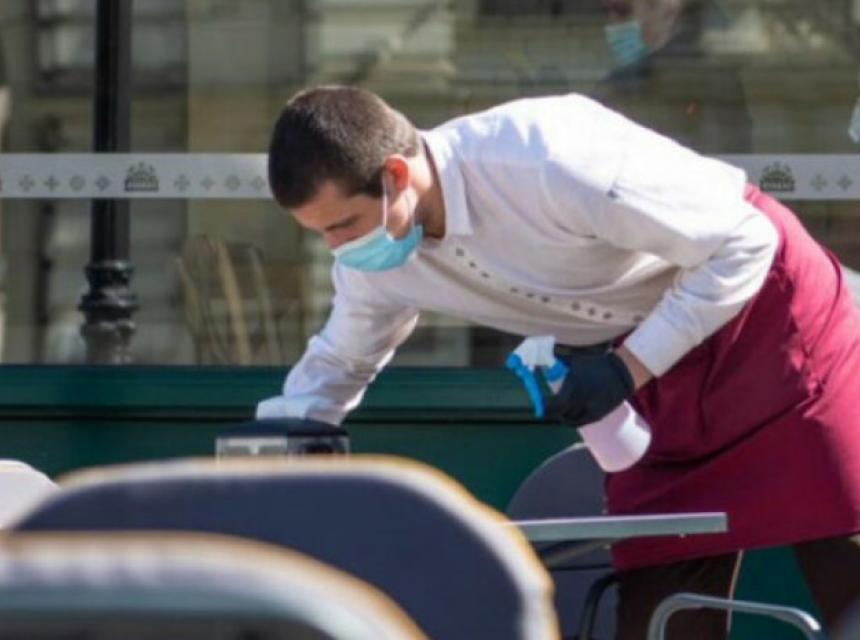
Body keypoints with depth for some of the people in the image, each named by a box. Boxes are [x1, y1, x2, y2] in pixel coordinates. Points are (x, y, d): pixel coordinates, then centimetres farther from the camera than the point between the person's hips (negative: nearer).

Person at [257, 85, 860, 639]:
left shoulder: (546, 159, -33)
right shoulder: (374, 265, -9)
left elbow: (746, 243, -25)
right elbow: (337, 365, 13)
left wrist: (628, 368, -26)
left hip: (772, 320, -7)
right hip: (669, 370, 7)